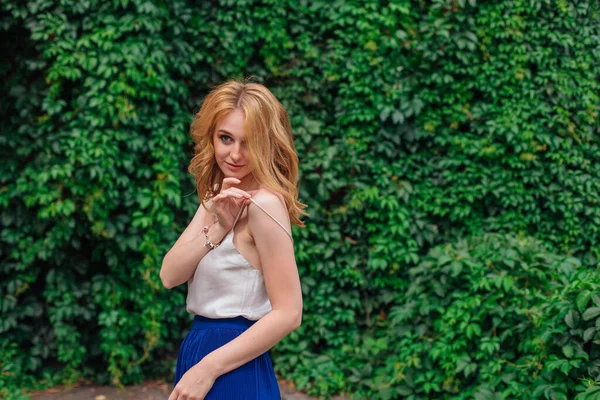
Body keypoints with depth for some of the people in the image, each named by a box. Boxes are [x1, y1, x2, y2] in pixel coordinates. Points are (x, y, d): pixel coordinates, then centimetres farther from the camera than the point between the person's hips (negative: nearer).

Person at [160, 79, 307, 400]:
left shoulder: (264, 203, -18)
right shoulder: (217, 197, 7)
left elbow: (288, 313, -20)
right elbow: (169, 275, -3)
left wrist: (207, 369, -19)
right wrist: (217, 227, -18)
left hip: (234, 371, -7)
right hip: (198, 348, 7)